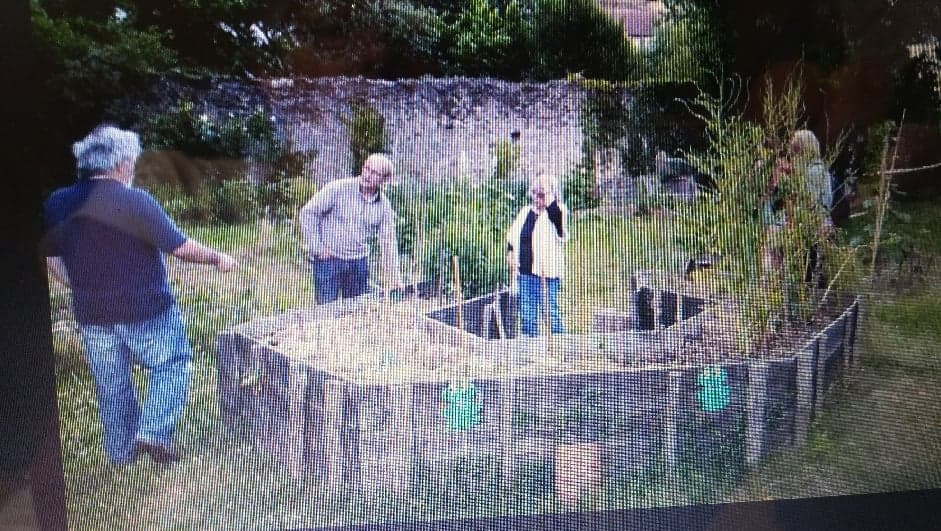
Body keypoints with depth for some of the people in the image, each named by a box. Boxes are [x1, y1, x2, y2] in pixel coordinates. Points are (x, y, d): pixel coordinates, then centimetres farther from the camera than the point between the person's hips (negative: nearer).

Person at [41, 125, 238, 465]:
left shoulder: (58, 204, 0)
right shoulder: (135, 201, -17)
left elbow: (49, 257, 10)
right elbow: (180, 246, -15)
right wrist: (217, 259, 0)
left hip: (91, 313, 5)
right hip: (145, 309, -5)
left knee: (111, 383, 18)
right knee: (172, 365, 13)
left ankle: (121, 450, 29)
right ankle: (153, 432, 0)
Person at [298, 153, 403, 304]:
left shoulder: (384, 205, 2)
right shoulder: (338, 188, -11)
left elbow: (388, 243, 7)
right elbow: (307, 213, -9)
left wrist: (394, 277, 3)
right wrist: (316, 247, -11)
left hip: (359, 262, 4)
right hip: (328, 258, -4)